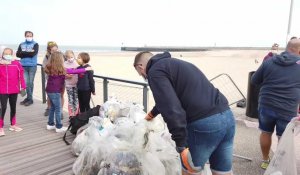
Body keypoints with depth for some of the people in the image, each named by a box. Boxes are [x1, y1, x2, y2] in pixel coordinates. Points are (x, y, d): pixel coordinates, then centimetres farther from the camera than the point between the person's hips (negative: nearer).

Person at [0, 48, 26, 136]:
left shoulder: (16, 63, -1)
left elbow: (21, 75, 2)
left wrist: (23, 86, 1)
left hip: (14, 90, 2)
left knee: (13, 107, 15)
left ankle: (13, 125, 30)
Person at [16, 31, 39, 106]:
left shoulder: (35, 44, 2)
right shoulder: (21, 45, 12)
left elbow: (33, 53, -13)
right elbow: (18, 54, 0)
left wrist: (23, 53, -4)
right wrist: (28, 53, -9)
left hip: (32, 66, -3)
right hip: (24, 66, 3)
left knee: (30, 82, 1)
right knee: (26, 82, 3)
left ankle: (30, 99, 10)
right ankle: (28, 98, 14)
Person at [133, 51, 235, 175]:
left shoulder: (155, 71, -3)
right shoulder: (173, 63, 26)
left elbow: (172, 108, -18)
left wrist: (181, 145, -16)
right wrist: (153, 113, 55)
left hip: (204, 123, -9)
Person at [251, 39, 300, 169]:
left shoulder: (269, 62, 0)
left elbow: (254, 81, 6)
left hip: (266, 105, 2)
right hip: (288, 109, -1)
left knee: (266, 133, 19)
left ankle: (265, 161, 35)